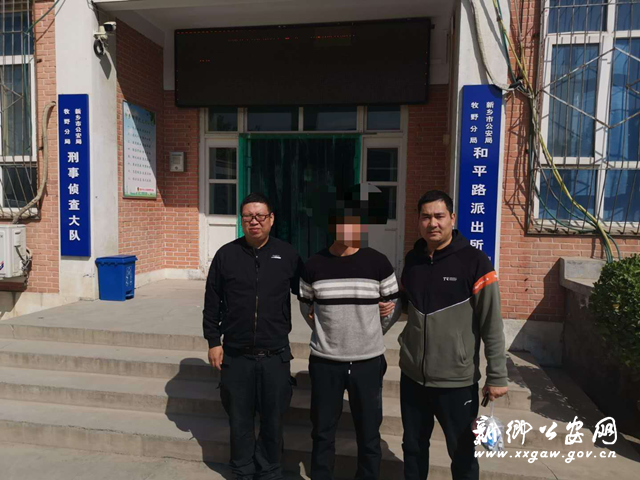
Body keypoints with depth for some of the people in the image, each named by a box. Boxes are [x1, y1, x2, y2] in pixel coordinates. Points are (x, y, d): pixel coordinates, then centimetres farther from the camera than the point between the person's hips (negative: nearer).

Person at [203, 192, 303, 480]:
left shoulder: (287, 255, -2)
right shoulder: (226, 255, -1)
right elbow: (212, 303, 4)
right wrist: (214, 341, 2)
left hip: (275, 356, 0)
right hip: (236, 355, 1)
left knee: (273, 419, 14)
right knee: (239, 419, 15)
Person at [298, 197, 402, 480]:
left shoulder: (377, 262, -7)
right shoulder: (314, 265, -4)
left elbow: (394, 307, 4)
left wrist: (370, 335, 7)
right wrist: (326, 335, 8)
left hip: (368, 362, 0)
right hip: (324, 362, 1)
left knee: (368, 433, 13)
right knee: (323, 432, 15)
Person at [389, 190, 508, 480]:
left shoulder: (474, 262, -13)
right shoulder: (412, 259, 3)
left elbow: (492, 326, -11)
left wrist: (497, 376, -11)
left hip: (457, 381, -4)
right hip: (412, 376, 5)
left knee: (462, 454, 16)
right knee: (413, 447, 20)